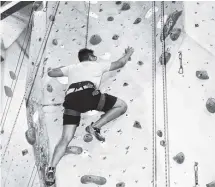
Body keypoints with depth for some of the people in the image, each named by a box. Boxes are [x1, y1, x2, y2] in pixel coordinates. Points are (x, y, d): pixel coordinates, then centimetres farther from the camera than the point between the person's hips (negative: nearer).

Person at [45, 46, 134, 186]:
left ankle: (51, 168, -10)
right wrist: (129, 53, 54)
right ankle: (95, 126, -2)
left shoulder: (72, 67, 34)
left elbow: (51, 73, 37)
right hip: (88, 94, -4)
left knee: (66, 138, 6)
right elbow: (121, 63, 34)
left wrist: (65, 69, 53)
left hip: (71, 99, 5)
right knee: (122, 106, 9)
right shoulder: (97, 65, 26)